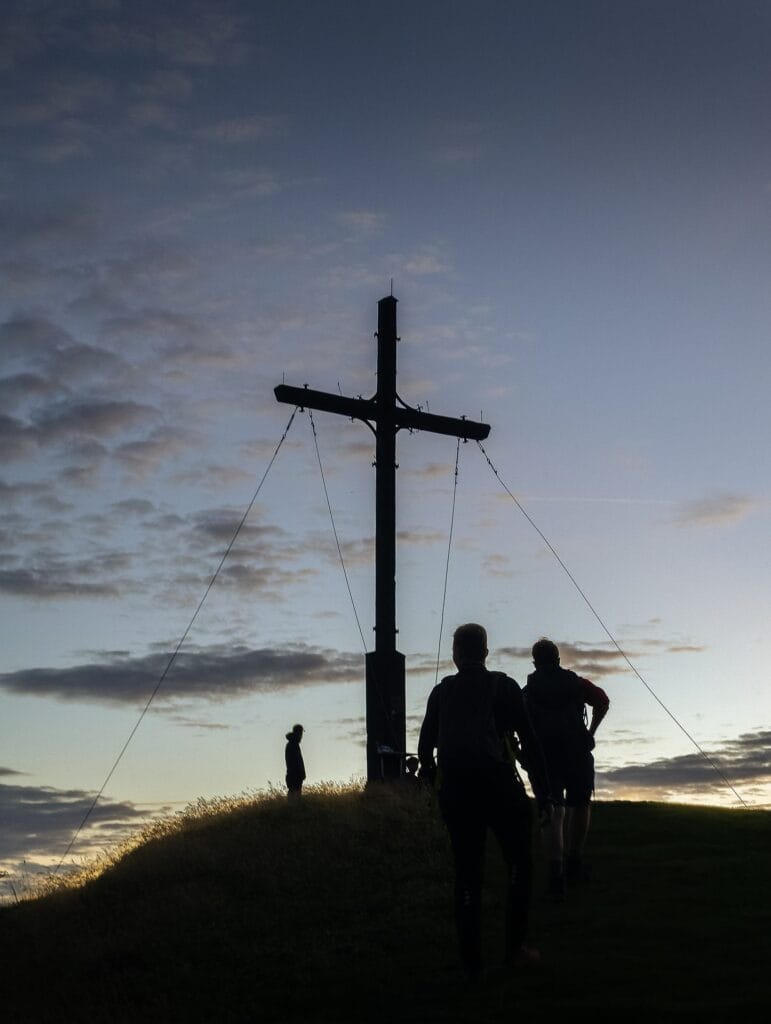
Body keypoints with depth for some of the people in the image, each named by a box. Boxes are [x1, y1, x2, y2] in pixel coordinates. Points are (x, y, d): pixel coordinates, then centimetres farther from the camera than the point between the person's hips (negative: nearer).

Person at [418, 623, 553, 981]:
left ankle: (472, 963, 8)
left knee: (467, 872, 9)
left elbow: (425, 747, 12)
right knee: (519, 863, 13)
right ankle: (515, 948, 8)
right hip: (498, 783, -3)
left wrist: (430, 777, 27)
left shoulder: (441, 692, 12)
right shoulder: (503, 686, 5)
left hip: (454, 789, 3)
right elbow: (529, 740, 1)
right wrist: (543, 791, 4)